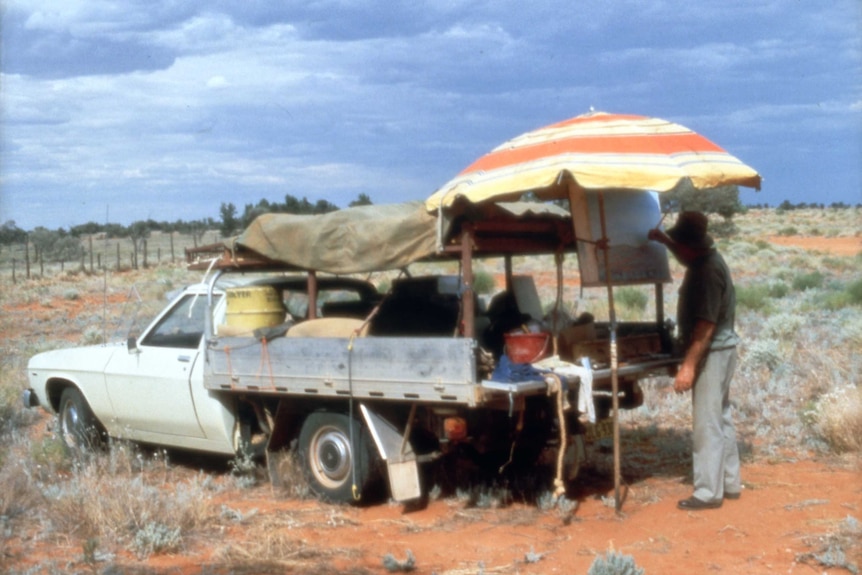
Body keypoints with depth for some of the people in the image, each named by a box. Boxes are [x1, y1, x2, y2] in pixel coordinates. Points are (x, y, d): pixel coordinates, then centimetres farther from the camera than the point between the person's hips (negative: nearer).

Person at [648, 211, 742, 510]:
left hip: (712, 353, -10)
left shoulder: (707, 271, -24)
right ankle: (730, 483, 24)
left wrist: (688, 365, -26)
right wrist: (664, 239, 25)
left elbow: (706, 326, -26)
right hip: (719, 351, 10)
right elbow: (688, 258, 35)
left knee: (707, 424, -5)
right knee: (721, 419, 16)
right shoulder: (705, 259, 6)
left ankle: (708, 493, 0)